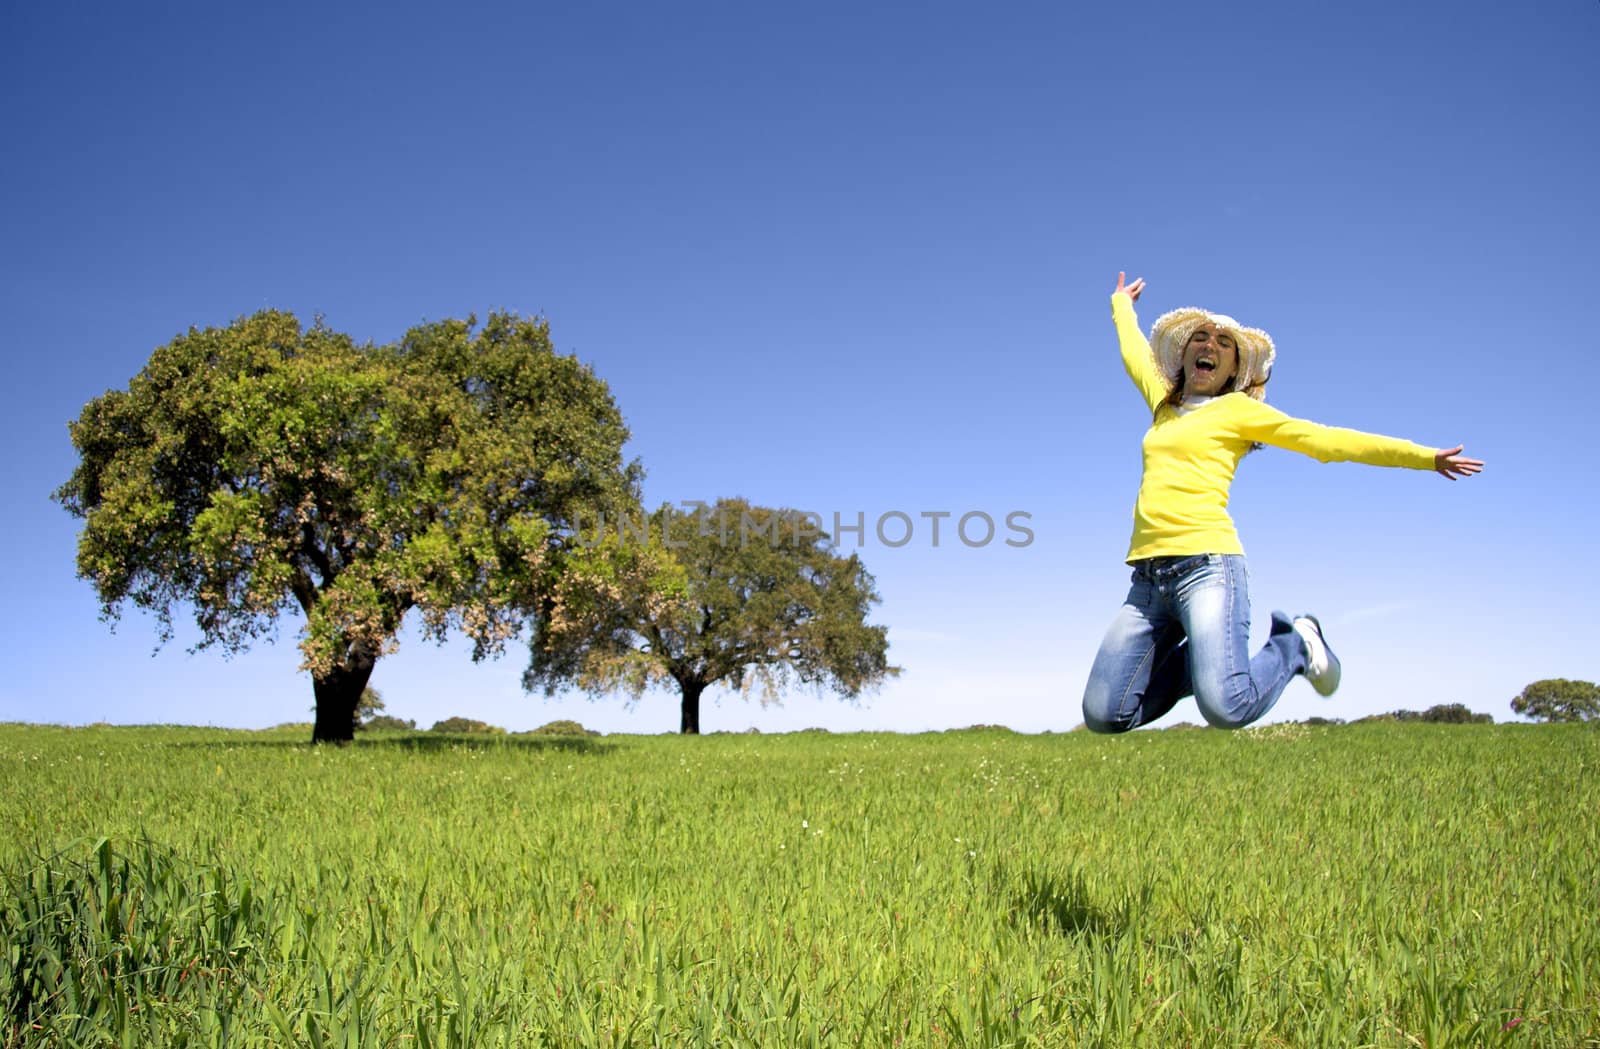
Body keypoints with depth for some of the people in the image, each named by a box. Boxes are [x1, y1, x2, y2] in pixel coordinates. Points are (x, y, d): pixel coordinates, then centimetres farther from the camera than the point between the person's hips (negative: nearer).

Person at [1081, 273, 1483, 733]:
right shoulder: (1163, 404, 21)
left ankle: (1293, 644, 9)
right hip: (1147, 577, 5)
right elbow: (1134, 349, 40)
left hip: (1206, 564, -5)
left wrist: (1423, 456, 1)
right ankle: (1206, 656, 19)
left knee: (1226, 709, -24)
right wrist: (1122, 304, 56)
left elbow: (1326, 441, 5)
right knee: (1104, 715, -3)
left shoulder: (1239, 409, 8)